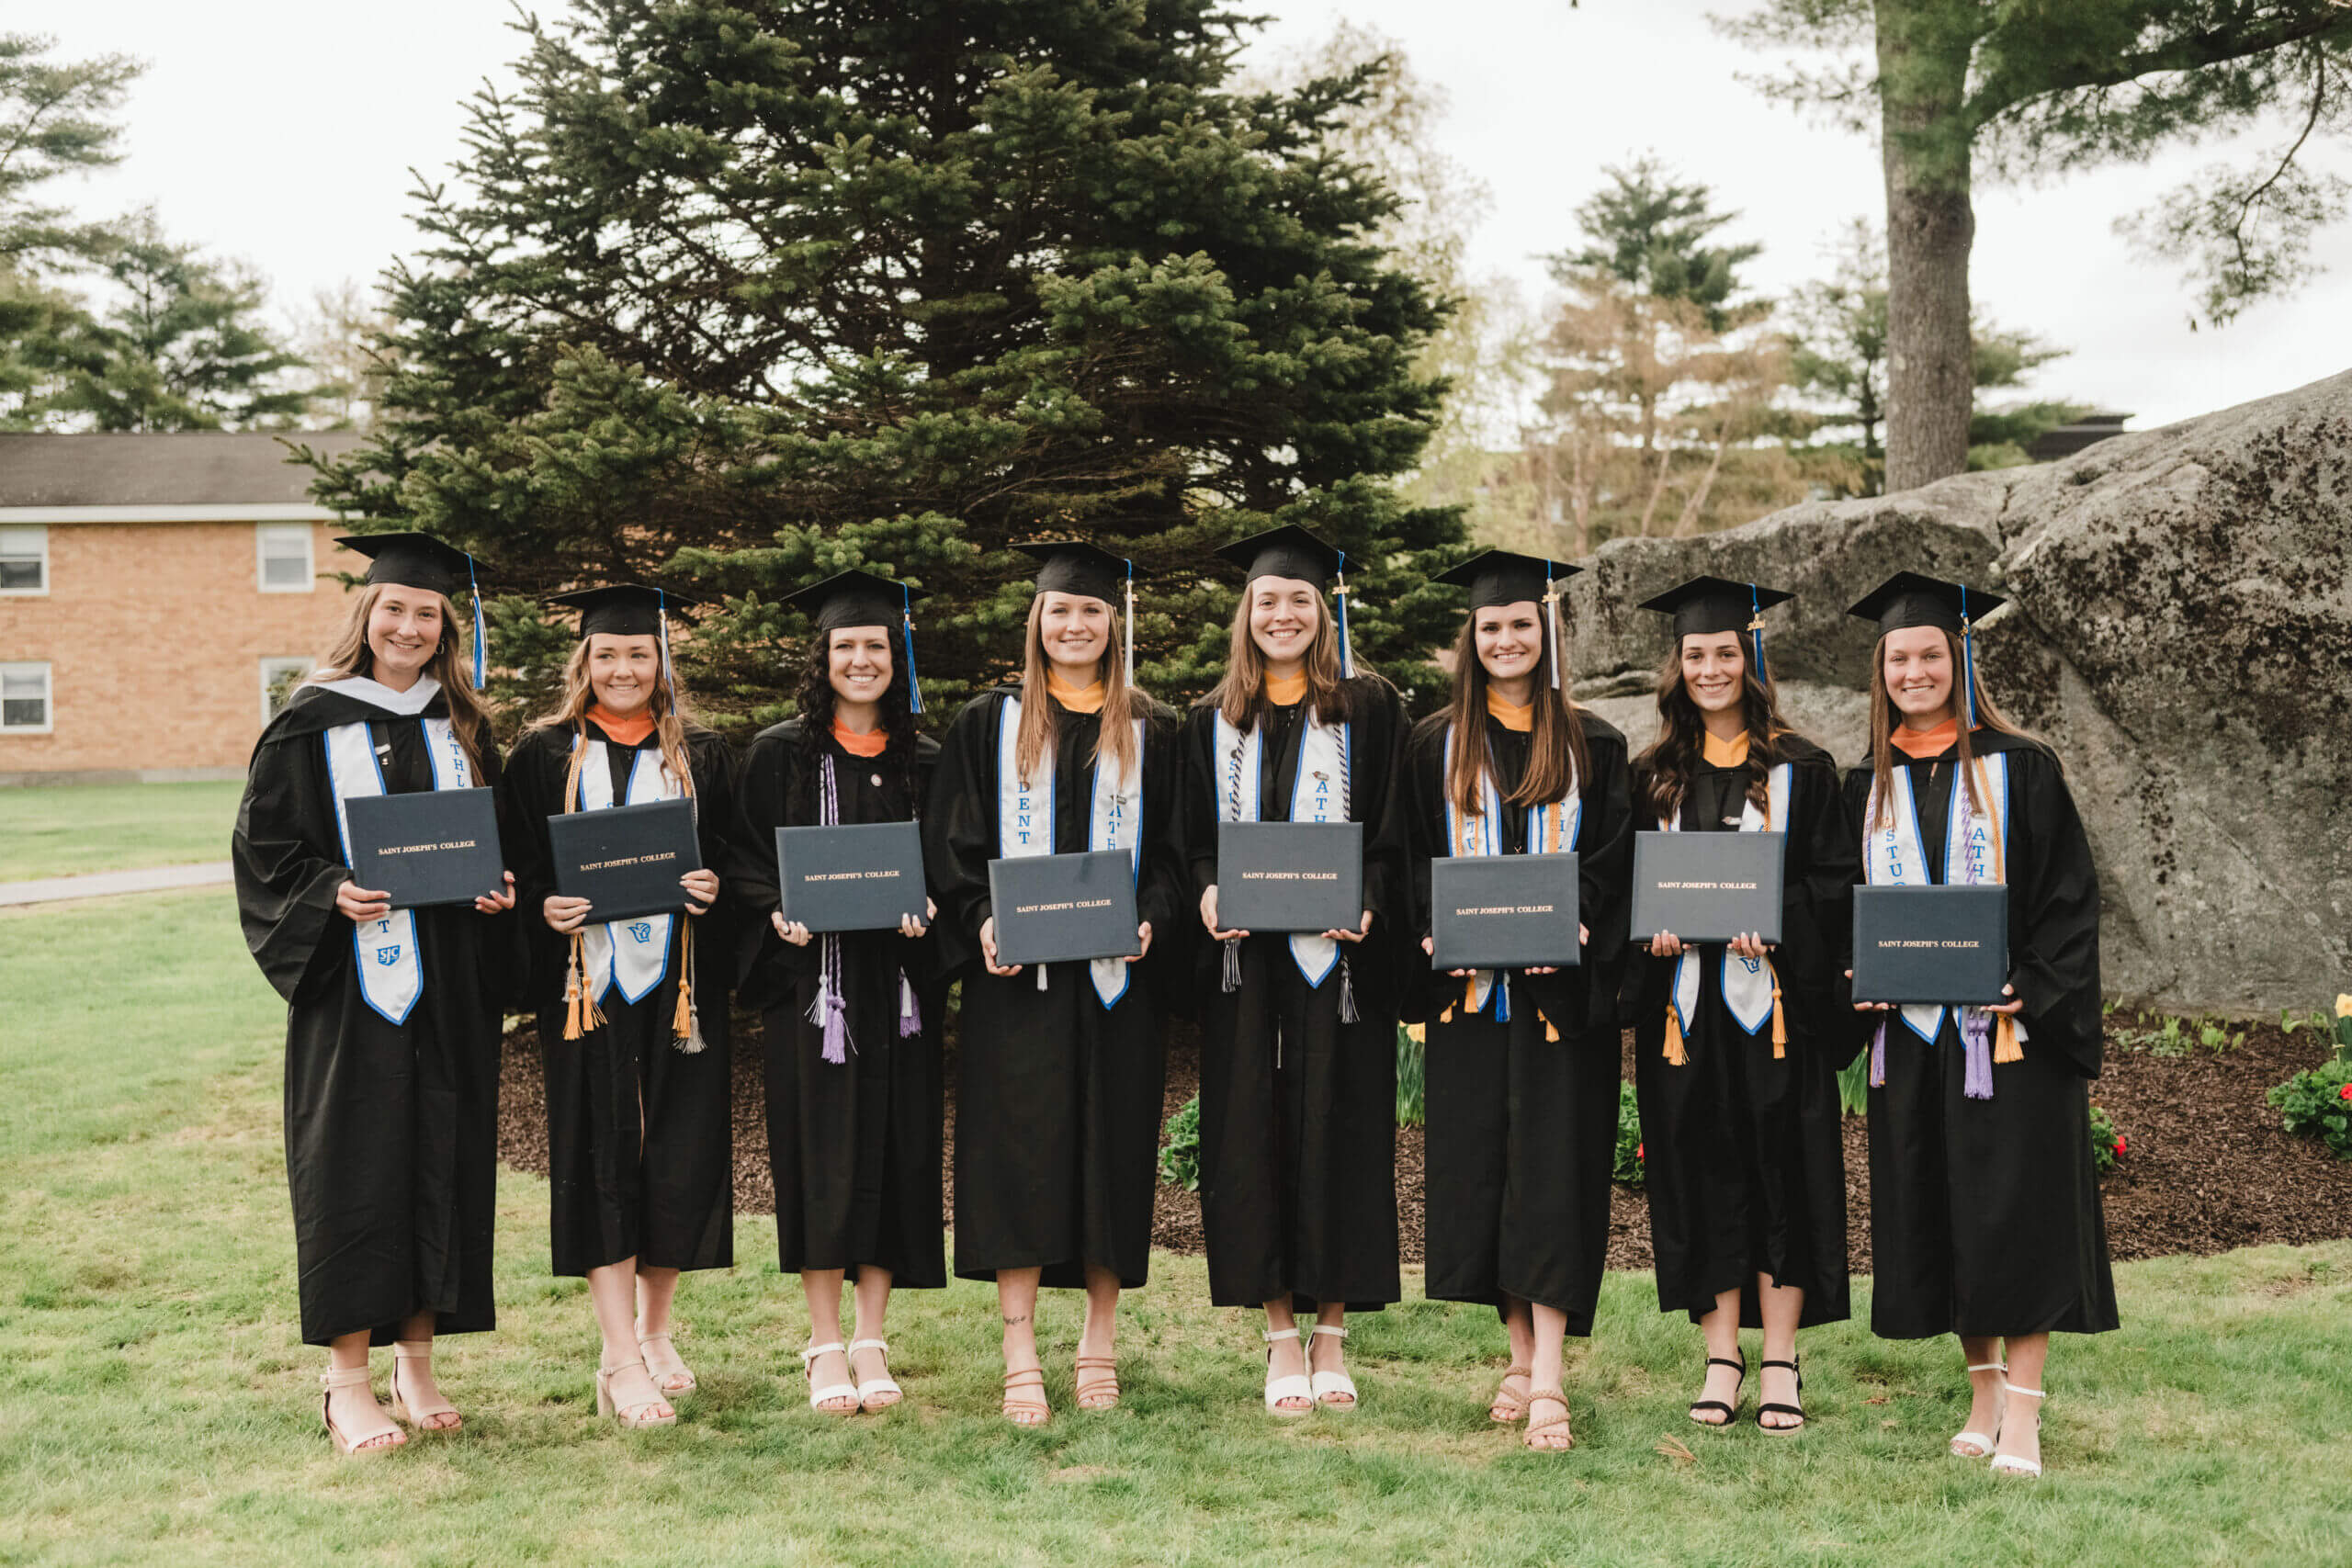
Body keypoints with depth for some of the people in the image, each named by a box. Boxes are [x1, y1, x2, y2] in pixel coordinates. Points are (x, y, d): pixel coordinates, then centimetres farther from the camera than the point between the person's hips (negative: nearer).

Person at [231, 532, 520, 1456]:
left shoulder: (463, 726, 11)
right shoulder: (312, 724, -1)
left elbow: (504, 840, 16)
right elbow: (264, 844, -2)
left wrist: (502, 890, -3)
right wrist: (333, 893, -18)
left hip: (451, 988, 4)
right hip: (353, 978, -4)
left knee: (446, 1162, 5)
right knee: (355, 1165, -4)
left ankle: (416, 1364, 16)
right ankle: (347, 1380, 5)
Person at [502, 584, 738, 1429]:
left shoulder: (702, 755, 9)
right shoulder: (544, 754, 5)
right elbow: (514, 865, 5)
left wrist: (713, 887, -10)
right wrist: (544, 906, -15)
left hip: (678, 983, 2)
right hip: (585, 980, -1)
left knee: (680, 1154, 3)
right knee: (600, 1156, -3)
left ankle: (655, 1333, 22)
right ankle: (621, 1360, 1)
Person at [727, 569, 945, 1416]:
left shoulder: (925, 763, 10)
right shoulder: (779, 755, 4)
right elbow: (744, 861, 3)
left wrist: (927, 908, -9)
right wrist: (779, 912, -15)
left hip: (899, 982, 2)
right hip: (810, 974, -2)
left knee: (894, 1150, 2)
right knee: (821, 1149, -3)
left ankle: (872, 1340, 12)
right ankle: (825, 1346, 6)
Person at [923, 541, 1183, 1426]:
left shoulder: (1151, 734, 9)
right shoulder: (989, 724, 7)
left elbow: (1171, 853, 8)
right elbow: (951, 845, 3)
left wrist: (1150, 922, -10)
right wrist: (981, 922, -12)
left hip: (1116, 978, 1)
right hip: (1017, 976, -1)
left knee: (1112, 1151, 4)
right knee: (1018, 1152, -3)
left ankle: (1099, 1344, 17)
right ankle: (1020, 1359, 2)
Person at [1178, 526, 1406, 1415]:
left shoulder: (1369, 709, 4)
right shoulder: (1213, 723, 12)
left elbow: (1393, 832, 0)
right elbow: (1193, 836, 12)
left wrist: (1366, 904, -18)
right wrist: (1207, 892, -9)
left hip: (1338, 955, -2)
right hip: (1245, 960, 2)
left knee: (1336, 1132, 0)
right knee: (1252, 1137, 2)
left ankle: (1331, 1337, 11)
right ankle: (1282, 1340, 11)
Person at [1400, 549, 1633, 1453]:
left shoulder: (1592, 745, 7)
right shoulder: (1435, 746, 10)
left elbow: (1614, 859, 1)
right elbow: (1413, 861, 8)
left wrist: (1569, 926, -16)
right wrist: (1443, 930, -10)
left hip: (1561, 991, -2)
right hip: (1469, 989, 2)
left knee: (1552, 1170, -7)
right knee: (1480, 1168, 4)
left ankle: (1547, 1377, -9)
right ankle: (1522, 1356, 16)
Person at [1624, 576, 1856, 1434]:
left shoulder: (1799, 769, 2)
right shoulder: (1655, 776, 10)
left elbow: (1834, 881, -2)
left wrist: (1772, 923, -18)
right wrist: (1654, 928, -8)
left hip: (1773, 996, -2)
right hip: (1684, 998, 3)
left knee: (1779, 1164, -1)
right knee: (1702, 1171, 5)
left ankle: (1779, 1361, 8)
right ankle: (1721, 1355, 14)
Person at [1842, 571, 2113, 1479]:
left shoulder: (2019, 770, -2)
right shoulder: (1869, 788, 10)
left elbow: (2068, 895, -4)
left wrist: (2029, 989, -16)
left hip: (2008, 1027, -4)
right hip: (1909, 1032, 4)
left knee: (2016, 1216, -5)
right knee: (1938, 1221, 7)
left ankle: (2023, 1414, -1)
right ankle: (1983, 1393, 19)